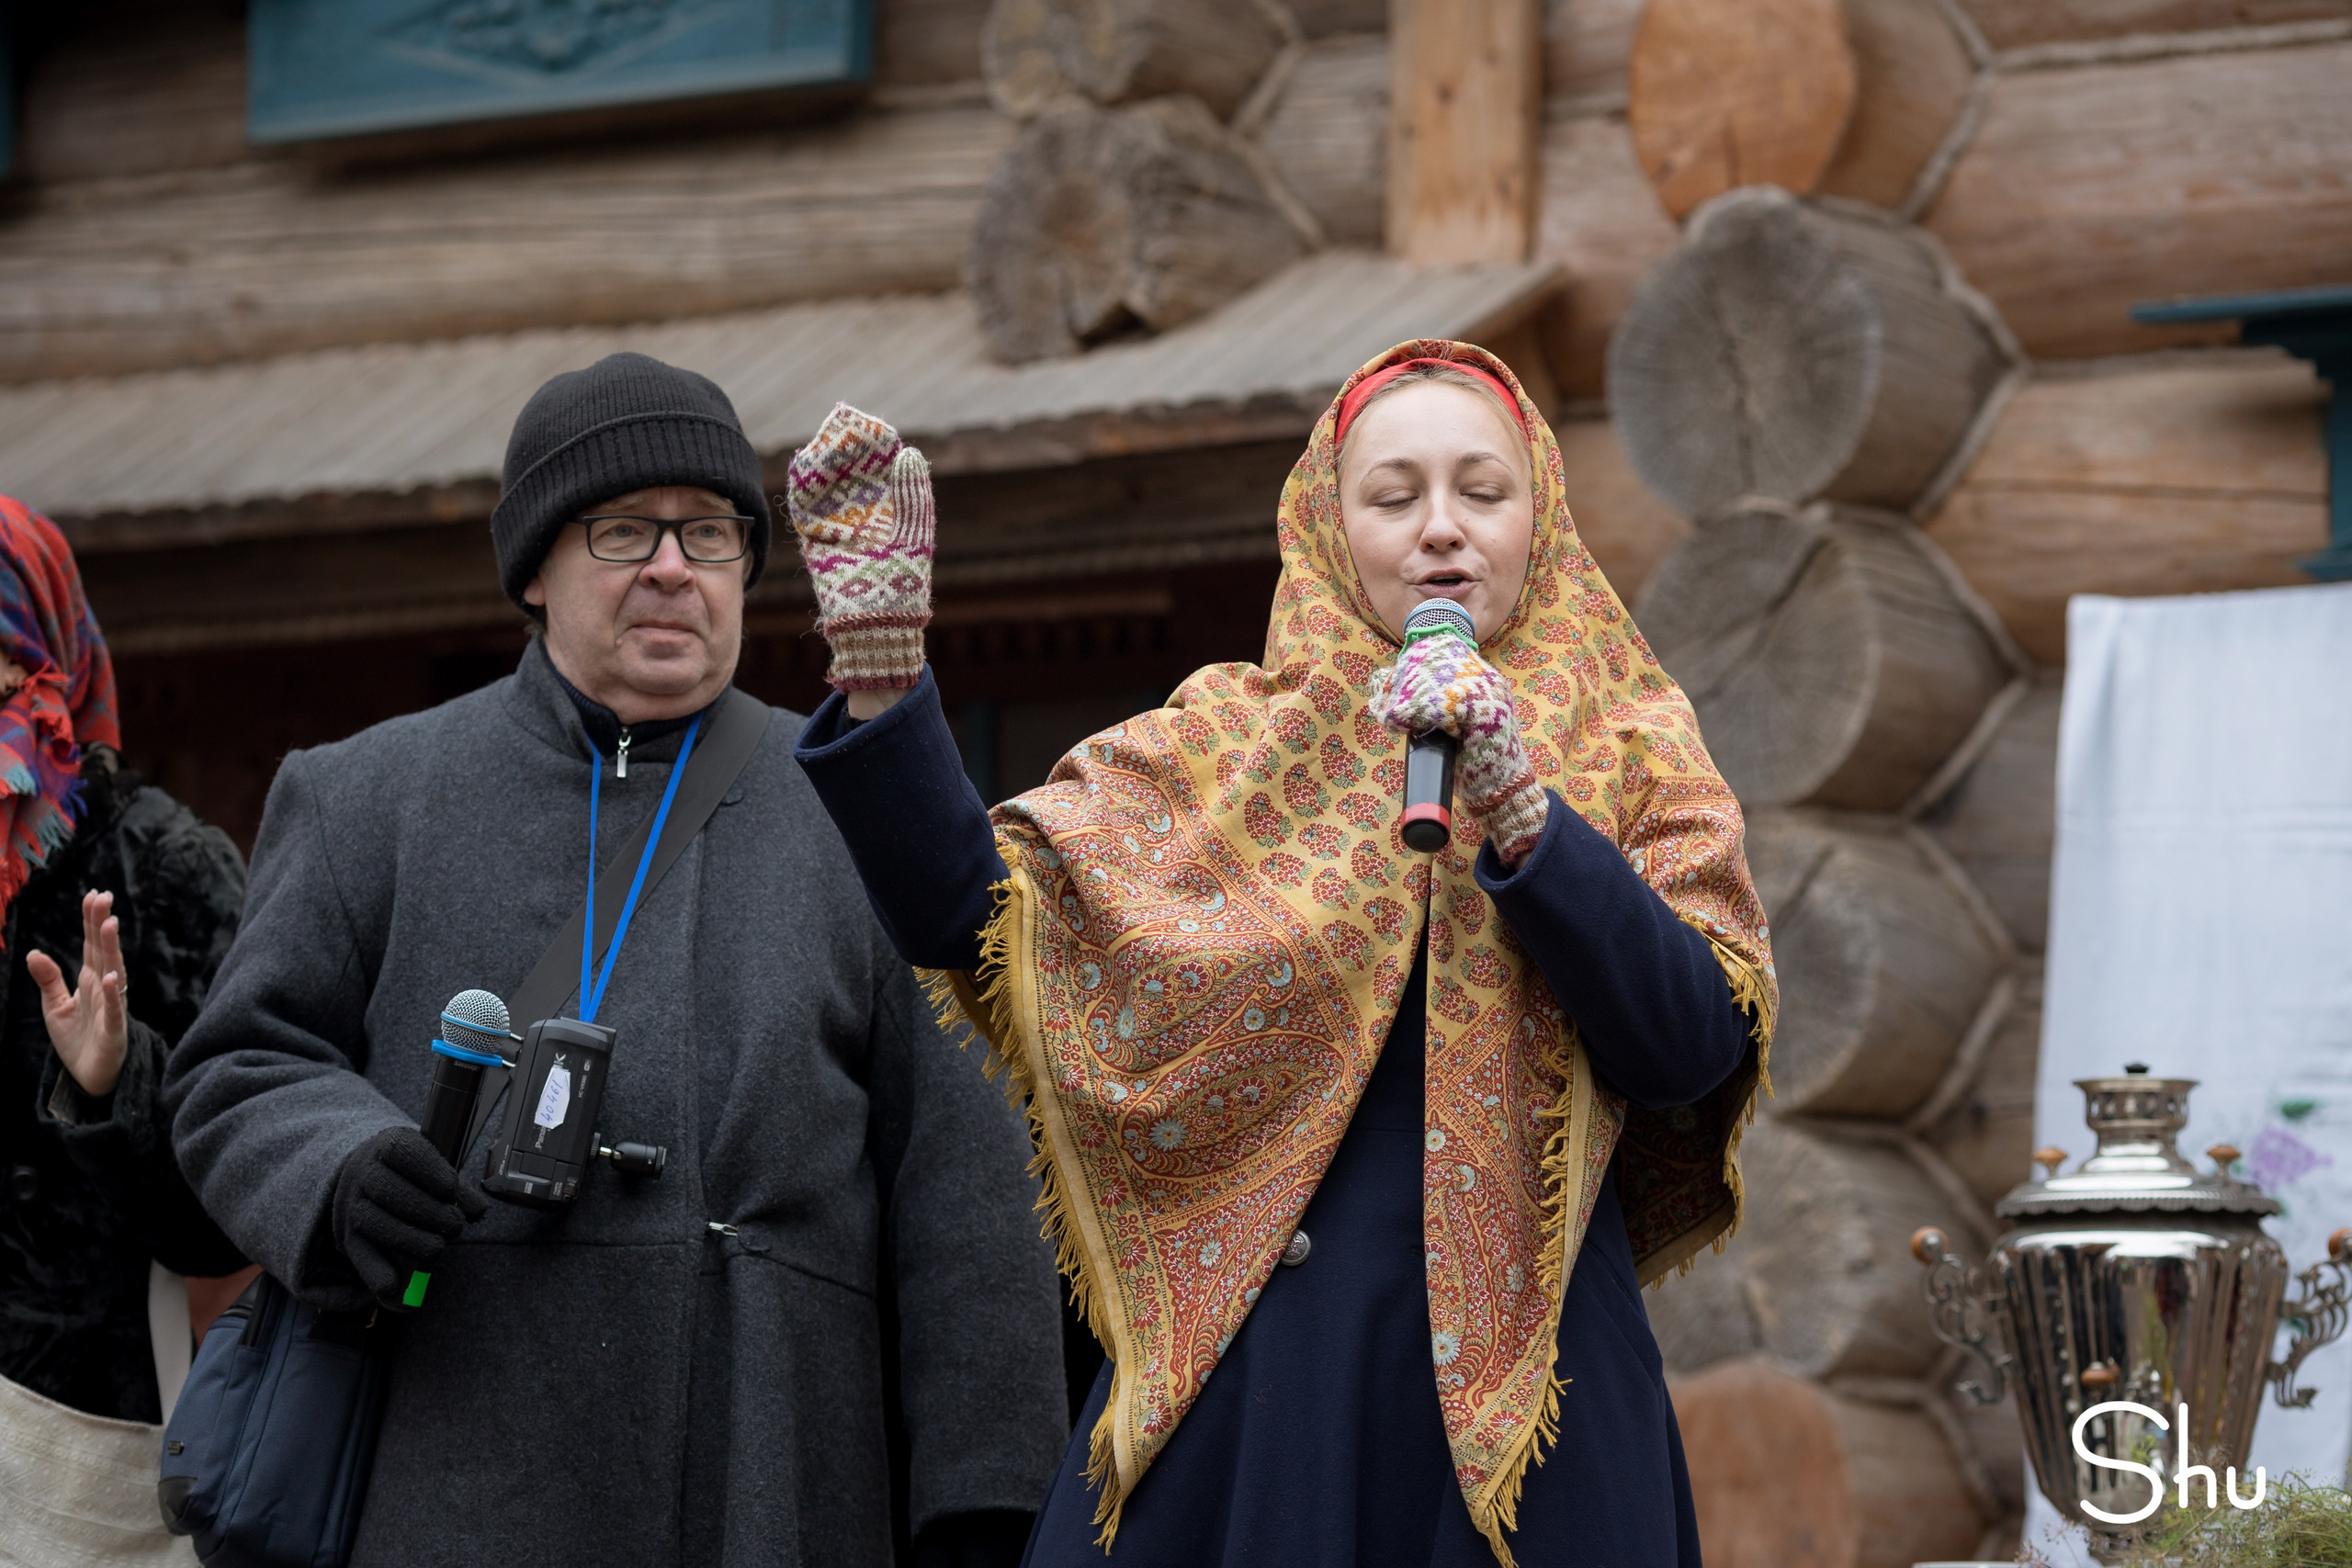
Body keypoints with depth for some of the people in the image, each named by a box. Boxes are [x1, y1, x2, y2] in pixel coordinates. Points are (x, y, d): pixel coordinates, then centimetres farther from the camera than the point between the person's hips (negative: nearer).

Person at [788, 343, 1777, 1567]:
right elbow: (960, 912, -3)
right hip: (1244, 1372, 1)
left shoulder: (1627, 758, 7)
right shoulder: (1224, 746, 9)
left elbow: (1693, 1049, -9)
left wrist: (1520, 813, -18)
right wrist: (879, 655, -14)